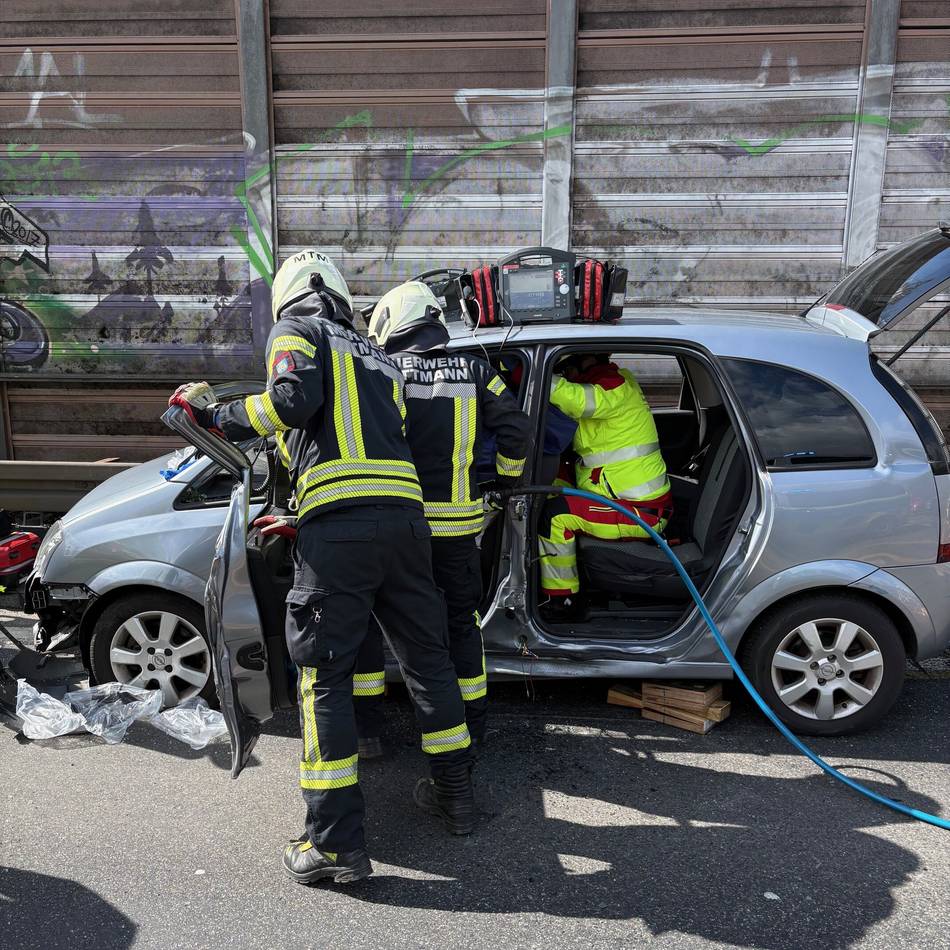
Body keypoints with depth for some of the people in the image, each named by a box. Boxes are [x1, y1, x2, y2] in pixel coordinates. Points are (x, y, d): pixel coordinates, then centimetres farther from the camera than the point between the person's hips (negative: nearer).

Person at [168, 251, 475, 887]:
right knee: (427, 658, 18)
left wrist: (219, 416, 5)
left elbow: (295, 399, -11)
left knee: (325, 677, 1)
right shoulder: (379, 356, 29)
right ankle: (456, 794, 31)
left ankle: (337, 843, 5)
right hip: (405, 517, 6)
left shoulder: (296, 331, 11)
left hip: (338, 526, -6)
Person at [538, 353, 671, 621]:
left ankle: (561, 604, -7)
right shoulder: (610, 381, 15)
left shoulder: (616, 387, -17)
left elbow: (573, 399, -36)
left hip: (642, 513, -10)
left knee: (555, 514, -19)